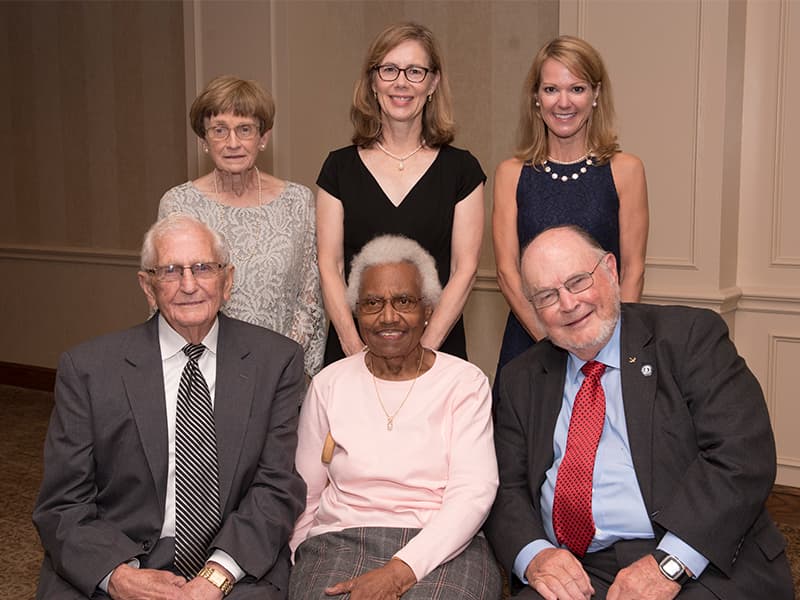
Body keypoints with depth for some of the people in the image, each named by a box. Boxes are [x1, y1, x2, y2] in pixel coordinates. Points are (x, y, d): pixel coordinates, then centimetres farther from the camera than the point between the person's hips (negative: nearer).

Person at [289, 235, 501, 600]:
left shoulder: (465, 382, 4)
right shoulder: (329, 383, 10)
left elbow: (473, 493, -7)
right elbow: (304, 495, 12)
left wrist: (401, 570, -18)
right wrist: (304, 563, -6)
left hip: (443, 548, -1)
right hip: (341, 540, 2)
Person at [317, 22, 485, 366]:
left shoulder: (461, 169, 1)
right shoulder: (340, 167, 3)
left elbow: (464, 269, -4)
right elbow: (330, 267, -1)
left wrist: (424, 350, -13)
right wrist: (356, 350, -12)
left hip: (438, 348, 0)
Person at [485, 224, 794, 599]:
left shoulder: (690, 337, 1)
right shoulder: (521, 380, 14)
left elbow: (743, 456, -9)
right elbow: (507, 487, 11)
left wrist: (669, 563, -18)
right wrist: (533, 554, -10)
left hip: (705, 569, -3)